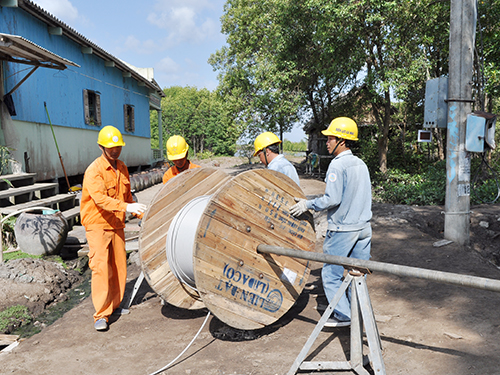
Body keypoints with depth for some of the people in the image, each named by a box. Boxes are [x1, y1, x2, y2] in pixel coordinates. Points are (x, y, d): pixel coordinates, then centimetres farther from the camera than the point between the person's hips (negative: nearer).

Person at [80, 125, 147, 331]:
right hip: (97, 225, -7)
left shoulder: (122, 168, 8)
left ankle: (114, 305, 28)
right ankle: (101, 315, -4)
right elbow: (100, 199, -31)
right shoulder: (94, 171, -17)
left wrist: (140, 213, 16)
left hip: (116, 225, 7)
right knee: (101, 268, -10)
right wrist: (126, 207, -41)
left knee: (119, 266, 12)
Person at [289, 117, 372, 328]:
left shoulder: (337, 164, -15)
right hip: (363, 228, 8)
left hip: (342, 230, -8)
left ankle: (343, 315, 9)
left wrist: (308, 204, -9)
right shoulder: (361, 164, 10)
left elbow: (332, 199, -21)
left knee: (331, 275, 5)